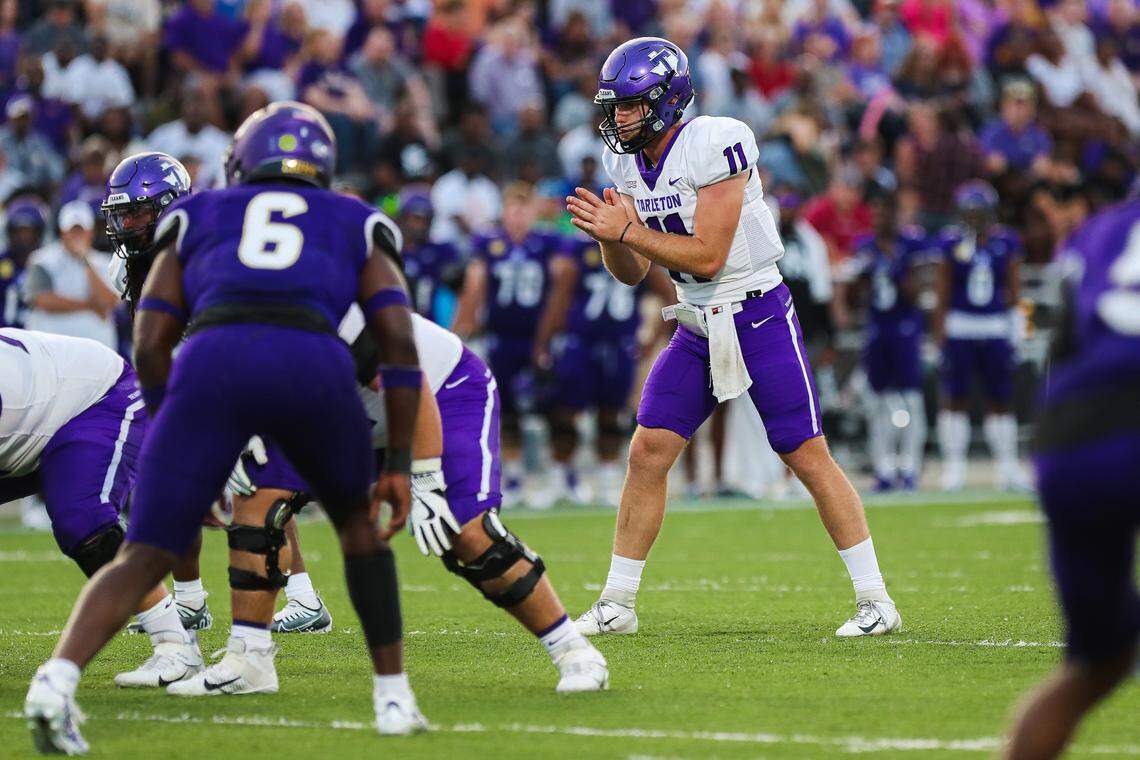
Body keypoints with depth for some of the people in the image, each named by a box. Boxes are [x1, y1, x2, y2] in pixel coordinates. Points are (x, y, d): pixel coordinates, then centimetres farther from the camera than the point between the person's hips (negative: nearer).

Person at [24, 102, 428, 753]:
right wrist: (400, 466, 20)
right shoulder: (354, 226, 32)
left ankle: (58, 680, -22)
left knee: (145, 559, 3)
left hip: (214, 362, 0)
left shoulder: (197, 219, 33)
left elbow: (151, 343, 22)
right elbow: (399, 341, 17)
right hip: (314, 364, 0)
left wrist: (189, 466, 29)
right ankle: (393, 695, 25)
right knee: (360, 520, 29)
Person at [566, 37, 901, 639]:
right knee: (647, 453, 0)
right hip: (697, 328, 7)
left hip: (759, 317, -7)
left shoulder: (714, 145, -20)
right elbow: (631, 273, 8)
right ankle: (616, 605, 9)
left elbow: (708, 256, -22)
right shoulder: (627, 165, 4)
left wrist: (629, 230, -21)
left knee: (808, 458, -5)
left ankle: (875, 601, 3)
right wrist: (608, 235, -12)